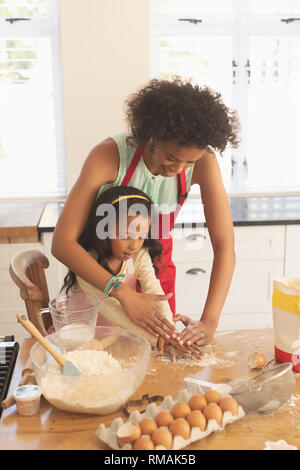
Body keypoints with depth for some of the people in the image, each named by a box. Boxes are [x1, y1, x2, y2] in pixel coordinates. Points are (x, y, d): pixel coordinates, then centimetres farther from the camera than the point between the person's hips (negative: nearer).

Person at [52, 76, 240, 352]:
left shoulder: (203, 161, -24)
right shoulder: (110, 155, -31)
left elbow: (224, 245, -25)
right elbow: (62, 242, -34)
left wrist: (209, 322, -37)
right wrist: (124, 295, -43)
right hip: (101, 271, -2)